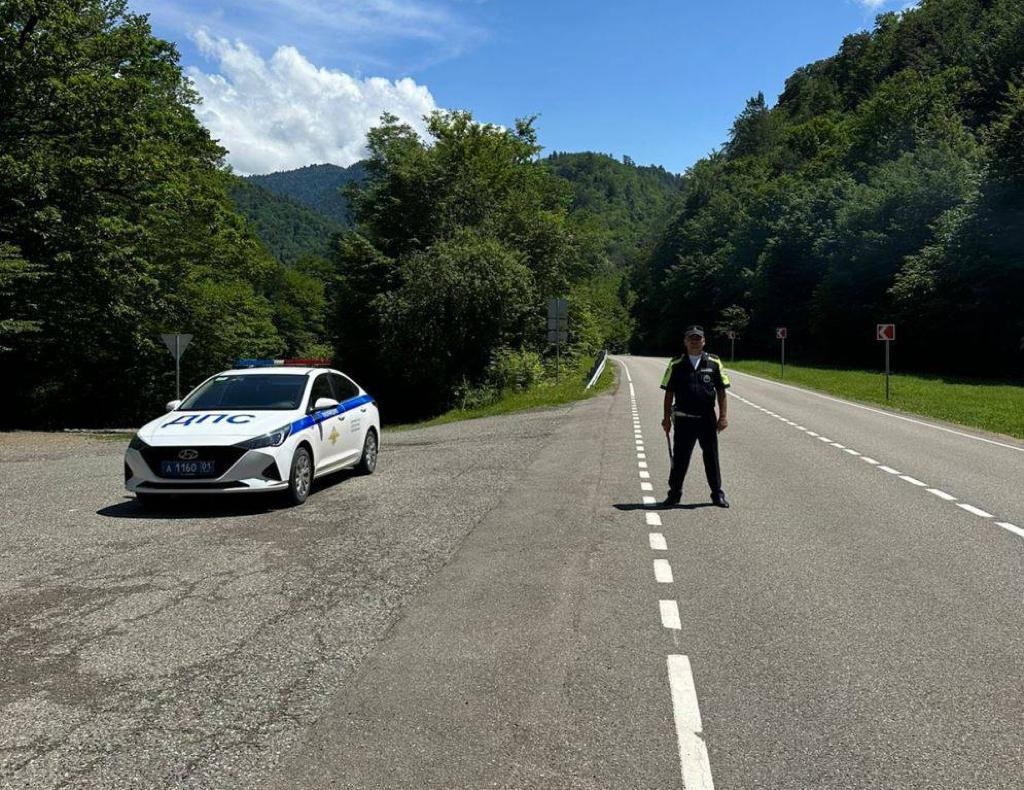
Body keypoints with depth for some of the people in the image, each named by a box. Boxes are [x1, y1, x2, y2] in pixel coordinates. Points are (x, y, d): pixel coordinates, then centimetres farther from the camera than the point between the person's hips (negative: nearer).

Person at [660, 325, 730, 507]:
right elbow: (669, 393, 5)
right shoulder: (676, 364, 3)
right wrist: (667, 418, 1)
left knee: (712, 458, 8)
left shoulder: (714, 363, 4)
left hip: (707, 419, 0)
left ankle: (718, 494, 18)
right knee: (680, 459, 5)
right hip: (684, 419, 0)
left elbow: (721, 392, 5)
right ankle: (674, 493, 16)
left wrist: (723, 416, -2)